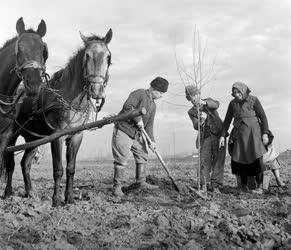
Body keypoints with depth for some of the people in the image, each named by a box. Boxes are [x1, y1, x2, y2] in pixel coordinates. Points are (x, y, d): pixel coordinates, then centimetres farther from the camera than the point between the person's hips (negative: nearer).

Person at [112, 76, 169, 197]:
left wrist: (151, 140, 2)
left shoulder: (153, 105, 14)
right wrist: (138, 119, -23)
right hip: (123, 131, -9)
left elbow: (149, 124, 12)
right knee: (121, 160, -8)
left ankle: (141, 182, 24)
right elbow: (127, 106, -26)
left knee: (142, 156, 11)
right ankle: (117, 187, -1)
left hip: (137, 135, 9)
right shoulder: (139, 93, -11)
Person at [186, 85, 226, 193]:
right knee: (204, 161, -7)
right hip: (205, 137, 1)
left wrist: (204, 102, -36)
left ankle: (216, 186, -4)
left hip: (218, 135, -1)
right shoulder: (191, 112, 9)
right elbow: (196, 126, -7)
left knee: (218, 161, -6)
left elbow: (216, 104, -16)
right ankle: (204, 185, 0)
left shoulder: (208, 100, 9)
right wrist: (201, 120, -30)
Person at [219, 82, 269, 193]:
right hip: (239, 133, 3)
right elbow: (227, 120, 12)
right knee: (239, 160, -5)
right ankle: (244, 185, 10)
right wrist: (222, 135, 5)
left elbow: (263, 117, -3)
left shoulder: (253, 100, -1)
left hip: (253, 132, -3)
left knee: (257, 158, -15)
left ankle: (260, 185, -7)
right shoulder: (233, 103, 9)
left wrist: (265, 133, -10)